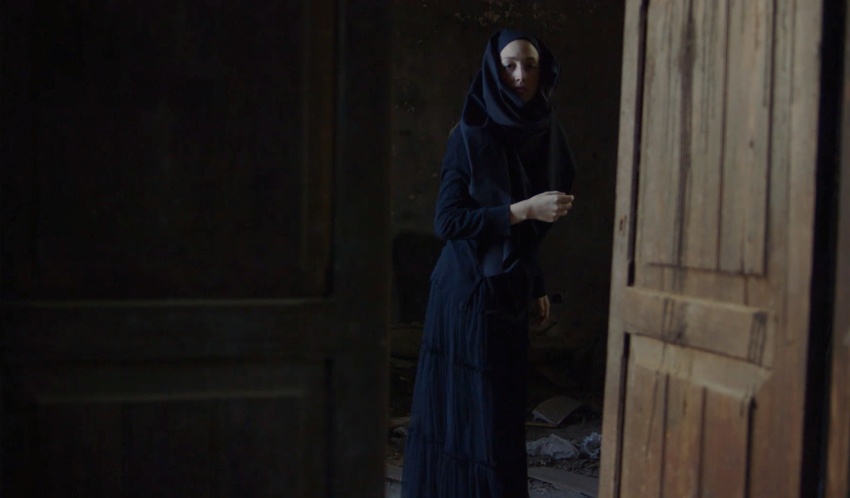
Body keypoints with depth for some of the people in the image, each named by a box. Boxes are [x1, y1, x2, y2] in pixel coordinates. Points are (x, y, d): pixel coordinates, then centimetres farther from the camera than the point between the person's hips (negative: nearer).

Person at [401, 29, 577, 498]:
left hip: (510, 290, 6)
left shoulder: (541, 135, 8)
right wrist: (522, 209, -23)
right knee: (467, 407, -3)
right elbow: (447, 221, -17)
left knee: (502, 405, 10)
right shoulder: (471, 136, -12)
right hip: (469, 291, -6)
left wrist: (537, 286, 16)